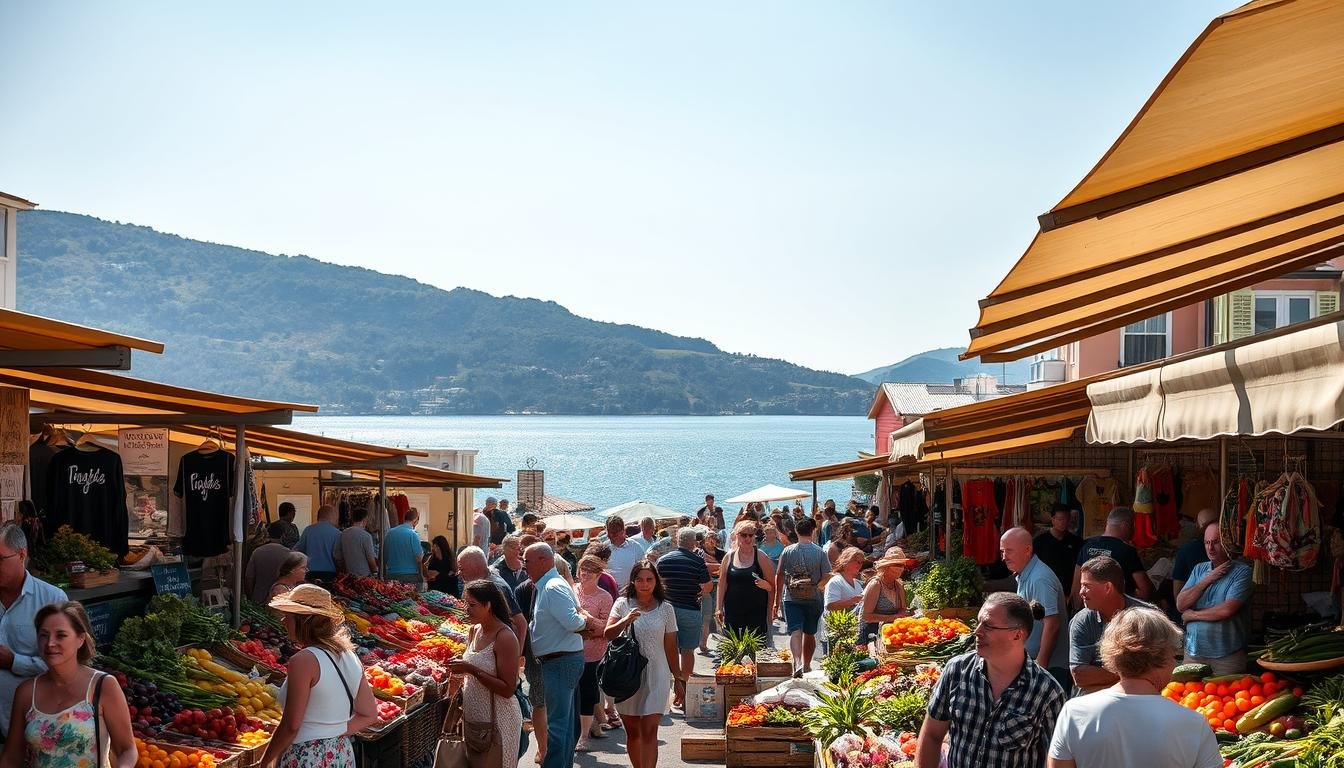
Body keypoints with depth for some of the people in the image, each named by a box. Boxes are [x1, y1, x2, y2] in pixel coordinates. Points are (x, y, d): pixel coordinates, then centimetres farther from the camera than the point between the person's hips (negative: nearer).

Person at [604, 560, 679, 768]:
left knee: (649, 731, -10)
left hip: (656, 675, -2)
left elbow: (670, 647, 6)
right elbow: (608, 634, -5)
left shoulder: (665, 608, 2)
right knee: (632, 731, 11)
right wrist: (625, 621, -22)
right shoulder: (623, 604, 3)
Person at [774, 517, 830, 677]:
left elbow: (779, 576, 4)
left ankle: (798, 662, -30)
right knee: (809, 633, 18)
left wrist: (778, 599, 14)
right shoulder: (820, 552, -5)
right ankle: (806, 664, 31)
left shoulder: (787, 551, -1)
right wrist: (815, 586, 8)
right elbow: (827, 576, -9)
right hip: (814, 598, 1)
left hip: (792, 598, -1)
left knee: (795, 632, -8)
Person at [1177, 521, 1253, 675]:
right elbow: (1180, 604, 2)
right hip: (1193, 652, 4)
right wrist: (1208, 580, -6)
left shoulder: (1242, 572, -5)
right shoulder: (1199, 569, 13)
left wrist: (1192, 615, -4)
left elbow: (1227, 610, -16)